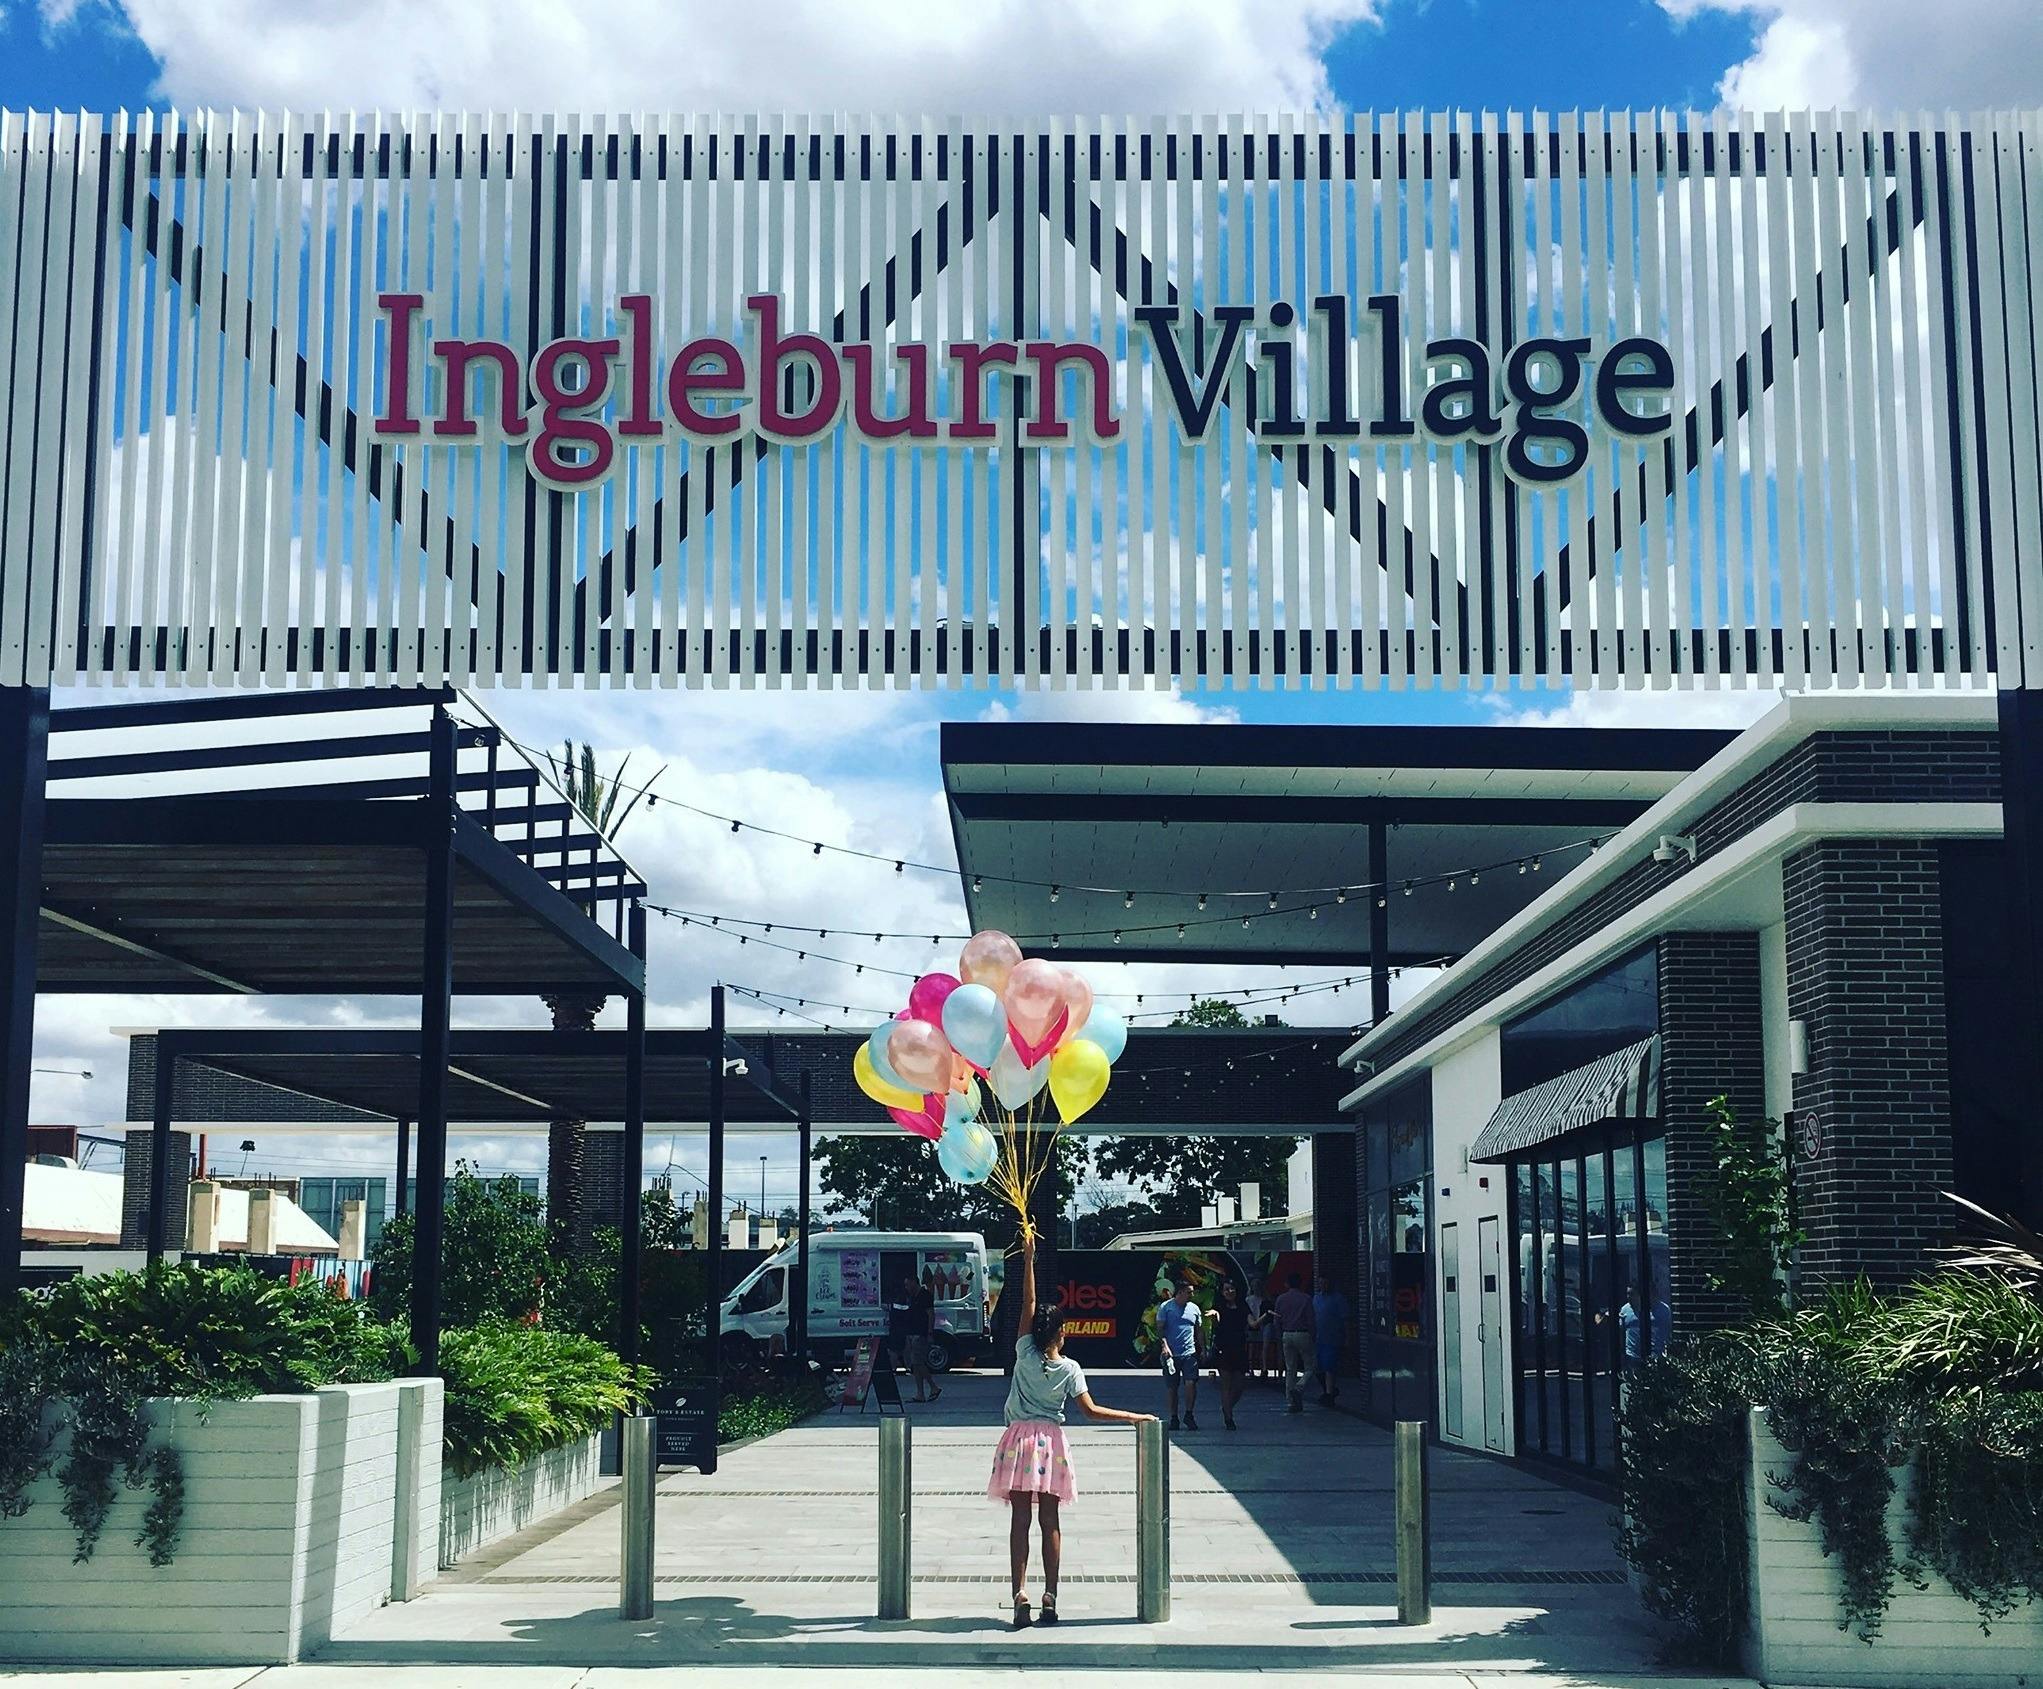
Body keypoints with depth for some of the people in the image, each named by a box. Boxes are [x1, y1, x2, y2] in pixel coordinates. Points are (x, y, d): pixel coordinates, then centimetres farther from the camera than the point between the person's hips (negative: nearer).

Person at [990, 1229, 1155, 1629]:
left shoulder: (1025, 1353, -4)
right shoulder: (1069, 1368, -5)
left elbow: (1028, 1302, 0)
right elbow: (1090, 1410, -9)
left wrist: (1029, 1259, 0)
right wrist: (1134, 1417, -2)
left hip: (1020, 1439, 0)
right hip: (1051, 1441, 0)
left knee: (1019, 1519, -1)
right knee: (1051, 1520, 6)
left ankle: (1020, 1594, -10)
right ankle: (1050, 1596, 4)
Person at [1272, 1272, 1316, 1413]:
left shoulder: (1281, 1299, 6)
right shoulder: (1306, 1299, -5)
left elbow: (1277, 1321, 6)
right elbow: (1311, 1321, -7)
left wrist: (1280, 1337, 14)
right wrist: (1312, 1337, 1)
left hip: (1287, 1336, 4)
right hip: (1302, 1334, -4)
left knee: (1290, 1370, 8)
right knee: (1309, 1367, 6)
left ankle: (1290, 1402, 6)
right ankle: (1299, 1387, -20)